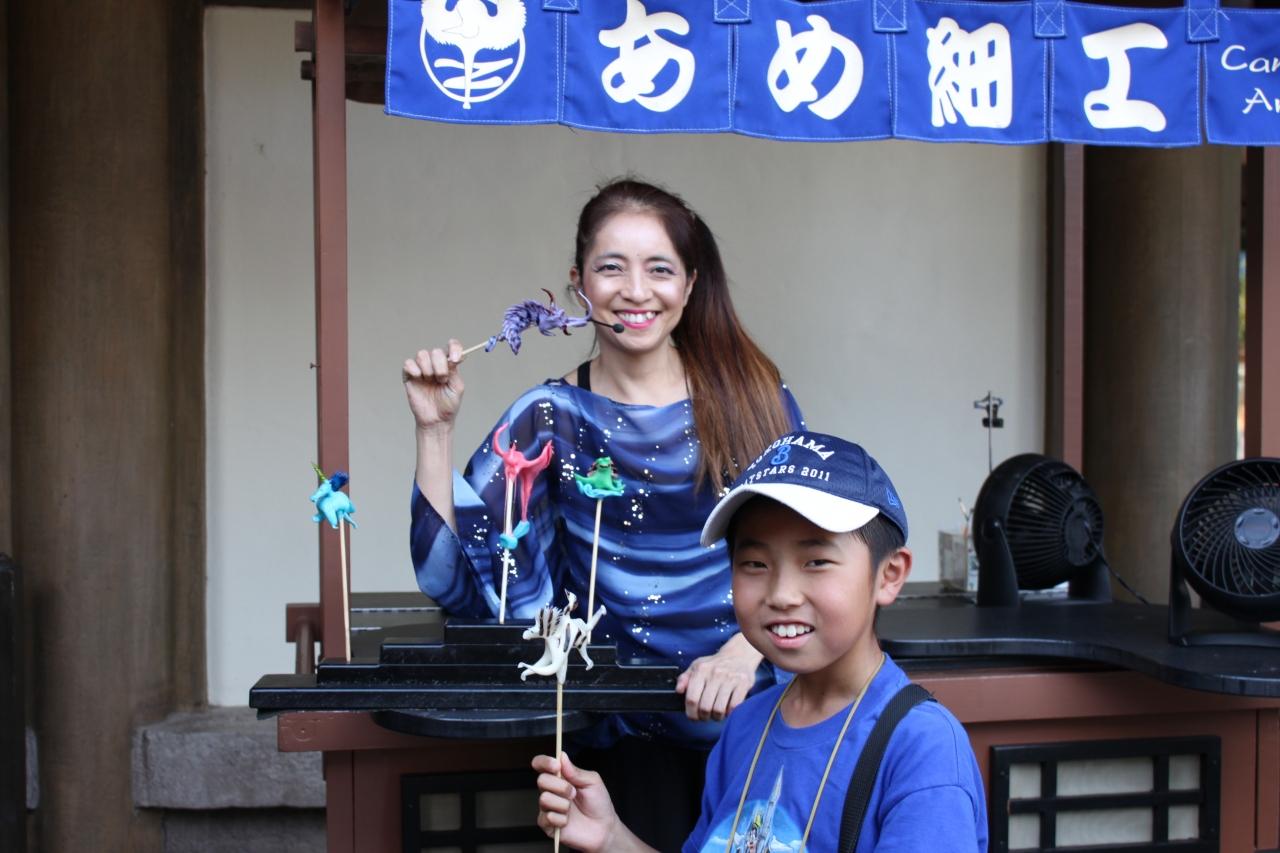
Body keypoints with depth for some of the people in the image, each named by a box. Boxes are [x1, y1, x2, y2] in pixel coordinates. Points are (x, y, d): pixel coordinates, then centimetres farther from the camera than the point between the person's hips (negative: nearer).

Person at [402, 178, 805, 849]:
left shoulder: (752, 396, 3)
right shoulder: (551, 418, 3)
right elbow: (453, 579, -2)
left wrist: (746, 648, -14)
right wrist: (435, 429, -8)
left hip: (752, 712, 0)